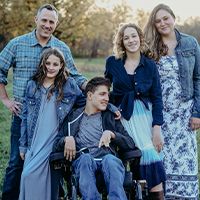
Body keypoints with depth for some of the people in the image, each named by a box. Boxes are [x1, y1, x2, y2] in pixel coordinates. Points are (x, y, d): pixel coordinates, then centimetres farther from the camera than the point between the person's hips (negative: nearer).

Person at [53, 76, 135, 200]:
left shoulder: (110, 117, 24)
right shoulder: (73, 118, 23)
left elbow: (131, 144, 14)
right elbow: (56, 146, 18)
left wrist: (111, 134, -3)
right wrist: (67, 139, -4)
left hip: (108, 158, 1)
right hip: (83, 162, 0)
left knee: (110, 159, -36)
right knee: (85, 157, -36)